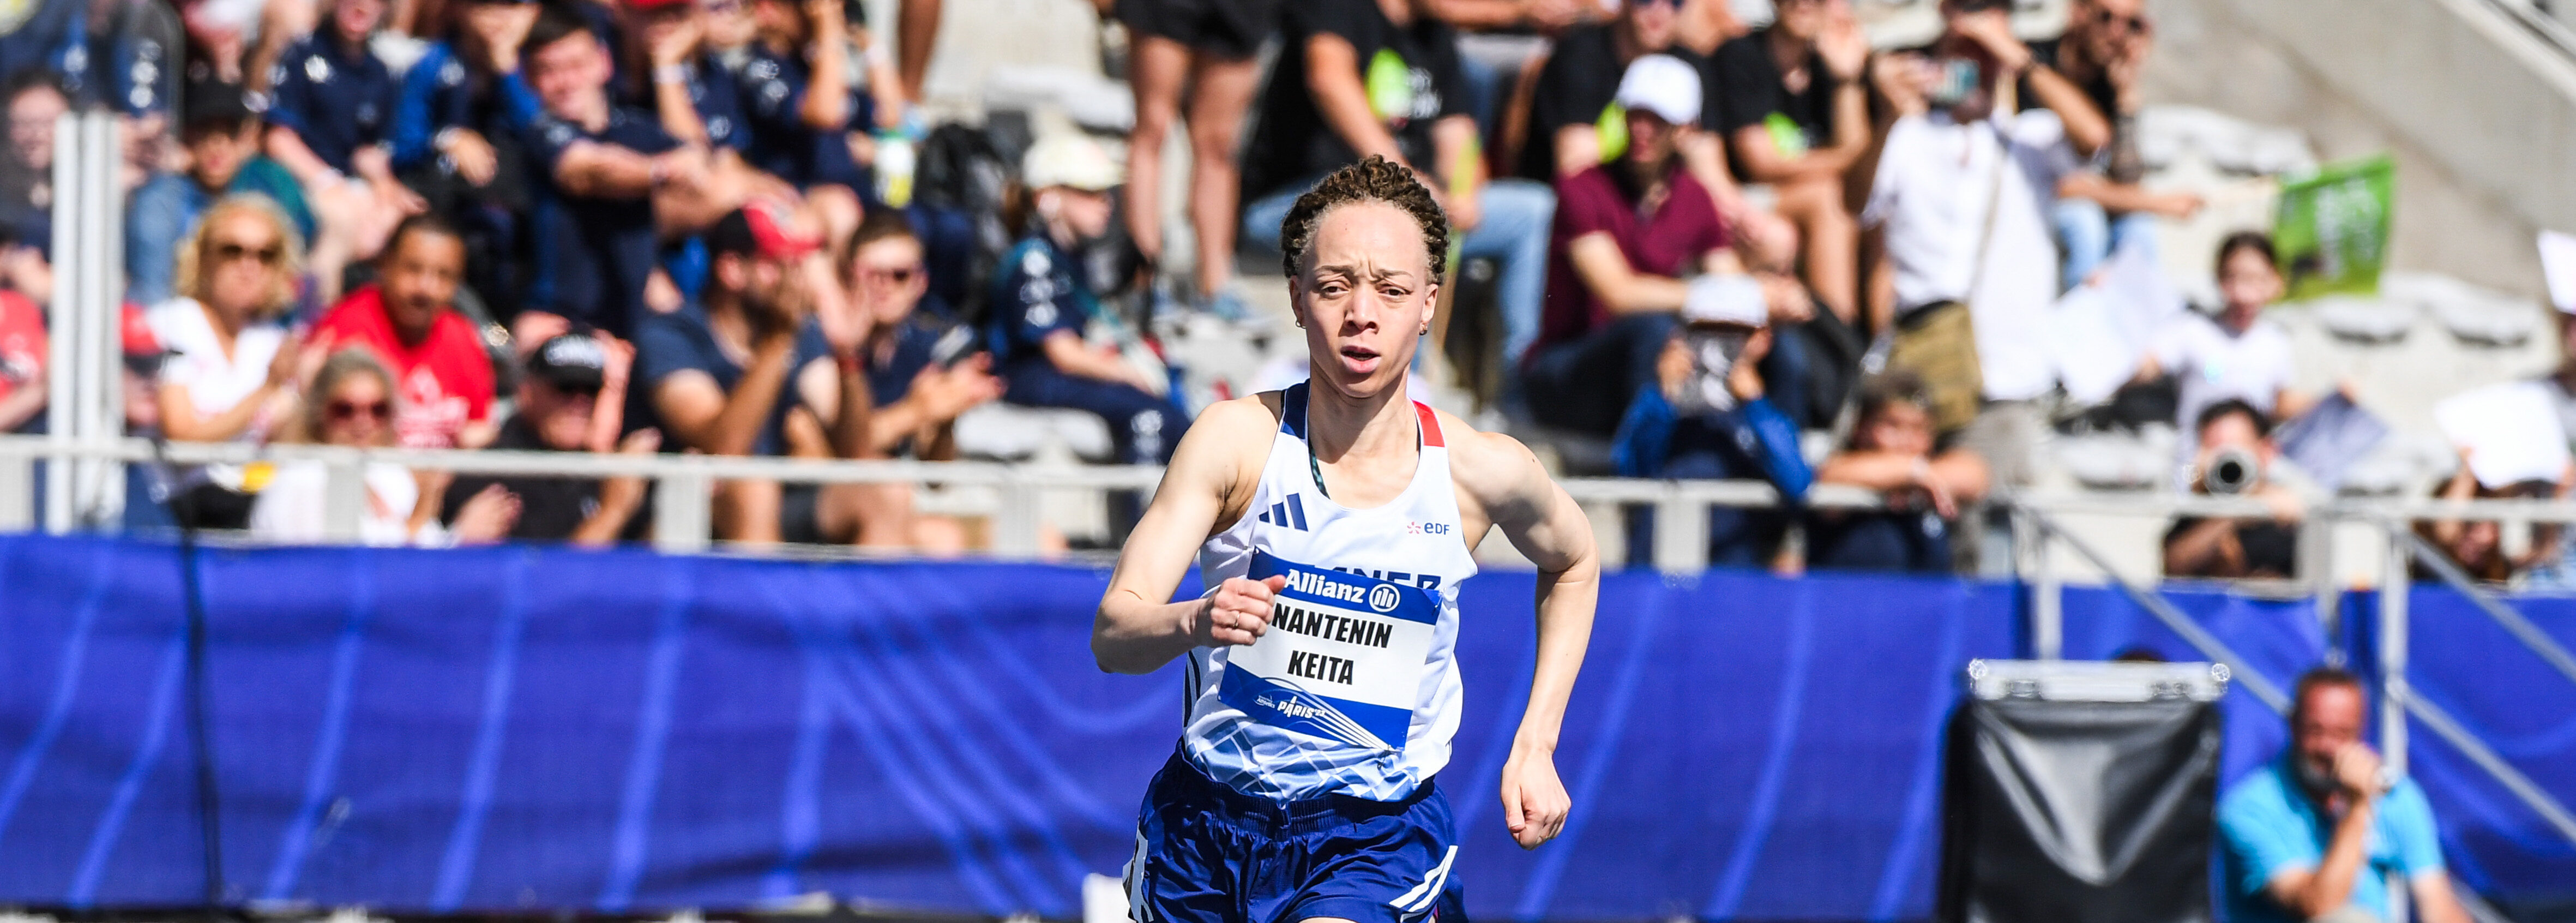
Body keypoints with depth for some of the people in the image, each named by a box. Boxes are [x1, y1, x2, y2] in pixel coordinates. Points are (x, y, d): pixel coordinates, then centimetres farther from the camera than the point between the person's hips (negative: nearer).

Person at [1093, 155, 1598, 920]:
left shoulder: (1483, 470, -9)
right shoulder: (1237, 439, -12)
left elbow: (1573, 563, 15)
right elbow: (1112, 636, -19)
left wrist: (1535, 747, 8)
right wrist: (1194, 624, -41)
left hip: (1379, 835, -1)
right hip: (1208, 820, 1)